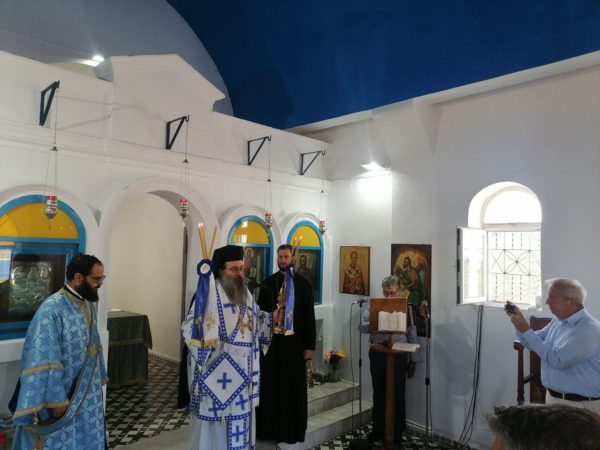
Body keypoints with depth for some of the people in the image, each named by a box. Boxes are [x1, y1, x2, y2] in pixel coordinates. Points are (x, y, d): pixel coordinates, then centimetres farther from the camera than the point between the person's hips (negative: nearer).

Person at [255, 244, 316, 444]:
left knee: (294, 386, 8)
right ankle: (270, 426, 23)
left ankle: (292, 428, 23)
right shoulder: (268, 282, 2)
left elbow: (309, 315, -1)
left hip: (295, 340, -1)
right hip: (272, 340, 1)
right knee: (271, 385, 9)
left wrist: (310, 345, -5)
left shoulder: (304, 282, -1)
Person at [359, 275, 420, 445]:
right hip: (378, 354, 1)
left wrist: (413, 361, 5)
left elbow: (412, 335, 5)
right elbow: (362, 326, -5)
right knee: (379, 393, 12)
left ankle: (397, 432, 25)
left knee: (398, 394, 9)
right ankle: (378, 429, 28)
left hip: (399, 355, -1)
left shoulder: (406, 307, 3)